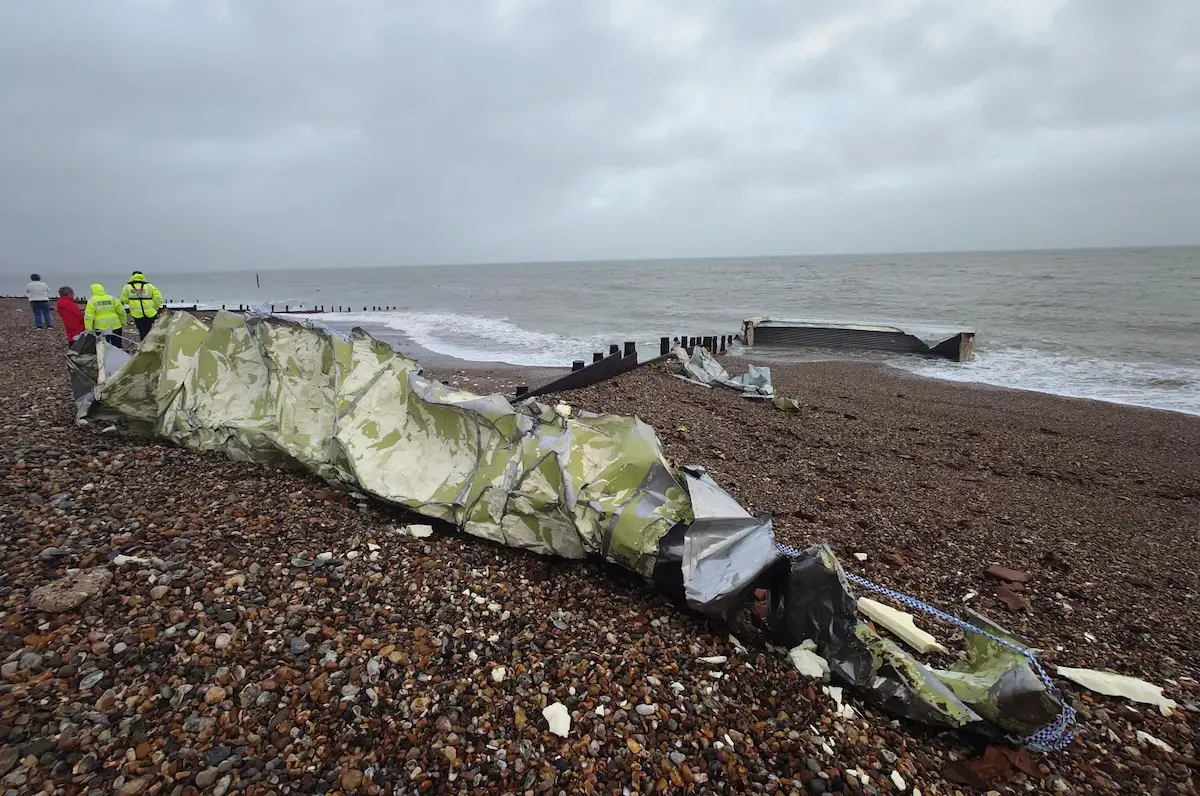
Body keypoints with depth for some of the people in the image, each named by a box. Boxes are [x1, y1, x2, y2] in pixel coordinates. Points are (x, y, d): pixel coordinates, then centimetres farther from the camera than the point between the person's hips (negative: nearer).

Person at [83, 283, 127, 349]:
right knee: (117, 345, 10)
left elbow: (89, 316, -9)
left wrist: (88, 329, -7)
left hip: (101, 328, -3)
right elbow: (121, 311, 5)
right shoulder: (112, 299, 5)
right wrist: (123, 322, 16)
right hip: (115, 326, 3)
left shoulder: (92, 301, -4)